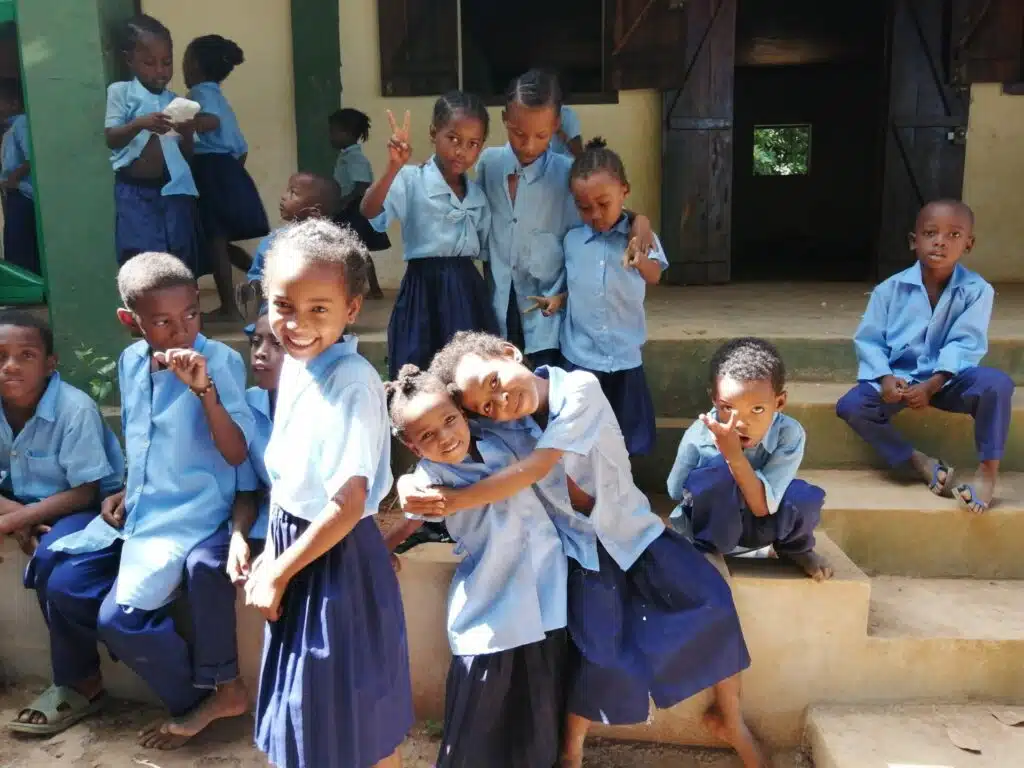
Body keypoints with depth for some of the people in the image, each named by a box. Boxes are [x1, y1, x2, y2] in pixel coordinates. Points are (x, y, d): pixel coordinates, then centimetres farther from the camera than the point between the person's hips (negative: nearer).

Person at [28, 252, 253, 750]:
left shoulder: (221, 361, -16)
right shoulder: (131, 361, 4)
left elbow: (237, 454, -22)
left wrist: (203, 387, -32)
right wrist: (124, 491, 7)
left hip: (190, 512, -7)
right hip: (137, 506, 7)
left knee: (121, 616, -17)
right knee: (64, 589, 5)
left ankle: (197, 699, 9)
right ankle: (80, 681, 36)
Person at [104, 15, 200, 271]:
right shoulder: (119, 92, 2)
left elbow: (186, 154, 10)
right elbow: (110, 140, -8)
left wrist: (187, 135, -12)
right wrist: (139, 124, -25)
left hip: (172, 191, 3)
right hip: (134, 193, -3)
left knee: (180, 260, 4)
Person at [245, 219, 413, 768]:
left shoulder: (352, 382, -25)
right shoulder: (295, 364, 0)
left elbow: (347, 506, -24)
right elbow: (286, 474, 8)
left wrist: (277, 574, -13)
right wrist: (271, 553, 8)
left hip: (337, 560, -8)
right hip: (295, 546, 8)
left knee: (358, 722, 12)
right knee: (312, 710, 26)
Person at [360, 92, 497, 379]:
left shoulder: (477, 194, 10)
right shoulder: (412, 180, -7)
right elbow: (368, 211, -24)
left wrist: (491, 300, 13)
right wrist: (394, 168, -37)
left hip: (468, 293, 5)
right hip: (424, 290, -5)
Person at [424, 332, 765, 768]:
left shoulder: (580, 389, -25)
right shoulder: (506, 429, -11)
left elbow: (535, 469, -34)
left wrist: (456, 500, -39)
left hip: (632, 529, -1)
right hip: (581, 546, 1)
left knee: (711, 603, -14)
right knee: (600, 654, -12)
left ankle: (730, 719, 12)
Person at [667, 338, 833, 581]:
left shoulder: (789, 434, -25)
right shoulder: (698, 436, -25)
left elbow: (762, 507, -31)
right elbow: (675, 492, -9)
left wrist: (734, 455, -43)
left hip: (759, 527, 2)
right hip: (710, 528, -2)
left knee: (807, 497, -30)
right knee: (718, 473, -35)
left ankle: (795, 548, 7)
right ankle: (706, 549, -6)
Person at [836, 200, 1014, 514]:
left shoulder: (976, 290, -6)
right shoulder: (890, 289, -4)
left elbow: (963, 345, -14)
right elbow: (868, 340, -4)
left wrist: (932, 385, -27)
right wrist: (885, 378, -22)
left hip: (948, 378, -1)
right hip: (899, 376, 1)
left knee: (997, 384, -32)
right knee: (851, 405, -24)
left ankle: (988, 472, -16)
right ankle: (923, 463, -12)